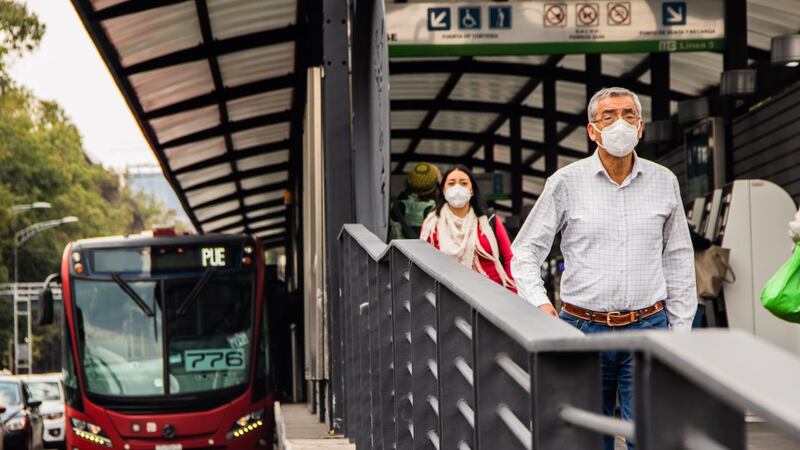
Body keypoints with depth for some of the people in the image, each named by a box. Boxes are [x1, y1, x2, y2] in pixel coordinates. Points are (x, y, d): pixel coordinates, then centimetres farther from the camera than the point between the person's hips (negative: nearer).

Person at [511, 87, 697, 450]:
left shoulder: (664, 182, 6)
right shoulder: (566, 182, 0)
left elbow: (679, 259, 13)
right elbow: (525, 250, 4)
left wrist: (680, 330, 10)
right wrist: (538, 302, -12)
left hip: (648, 327, 1)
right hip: (583, 329, -1)